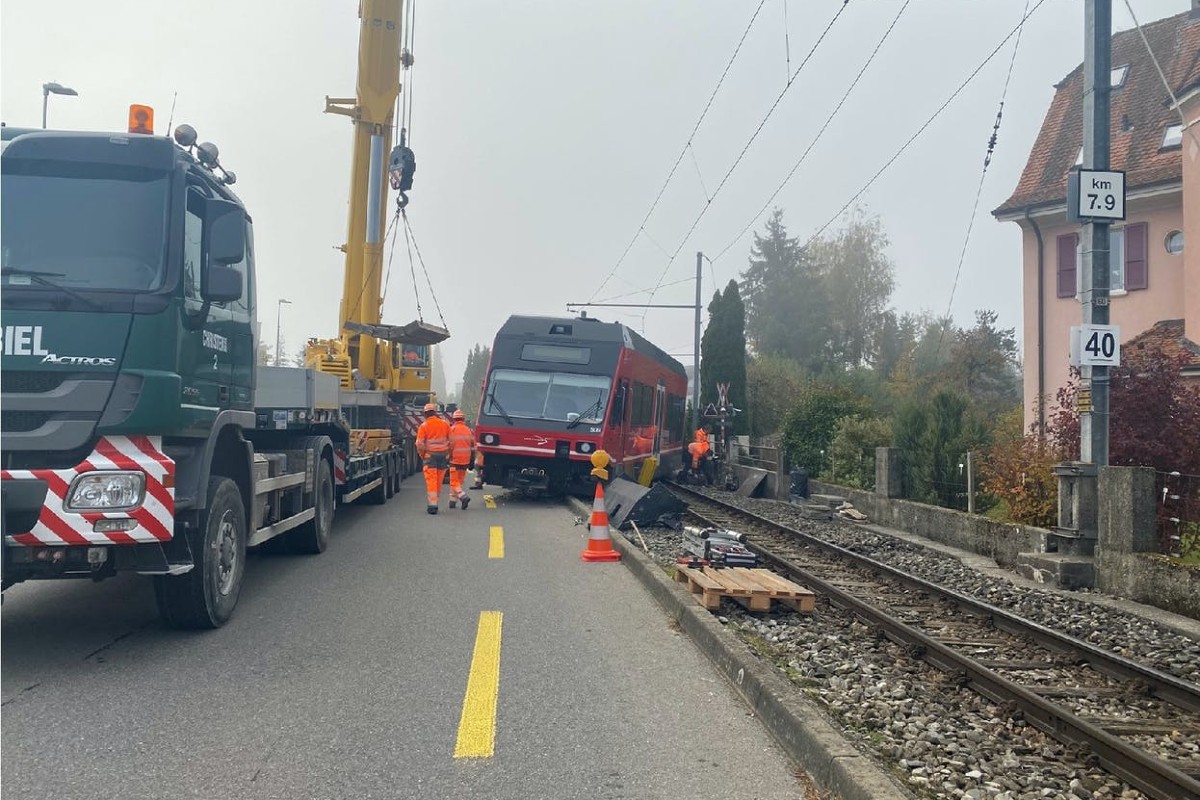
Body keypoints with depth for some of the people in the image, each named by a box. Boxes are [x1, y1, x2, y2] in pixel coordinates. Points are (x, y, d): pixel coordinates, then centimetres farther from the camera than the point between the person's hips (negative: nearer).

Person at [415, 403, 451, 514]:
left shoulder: (423, 426, -5)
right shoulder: (445, 424, 3)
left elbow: (419, 444, -6)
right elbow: (451, 441, 5)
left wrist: (422, 455, 9)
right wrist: (448, 453, 16)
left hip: (430, 455, -3)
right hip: (443, 455, 3)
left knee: (431, 480, -3)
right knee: (439, 480, 11)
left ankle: (432, 505, -9)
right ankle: (434, 501, 20)